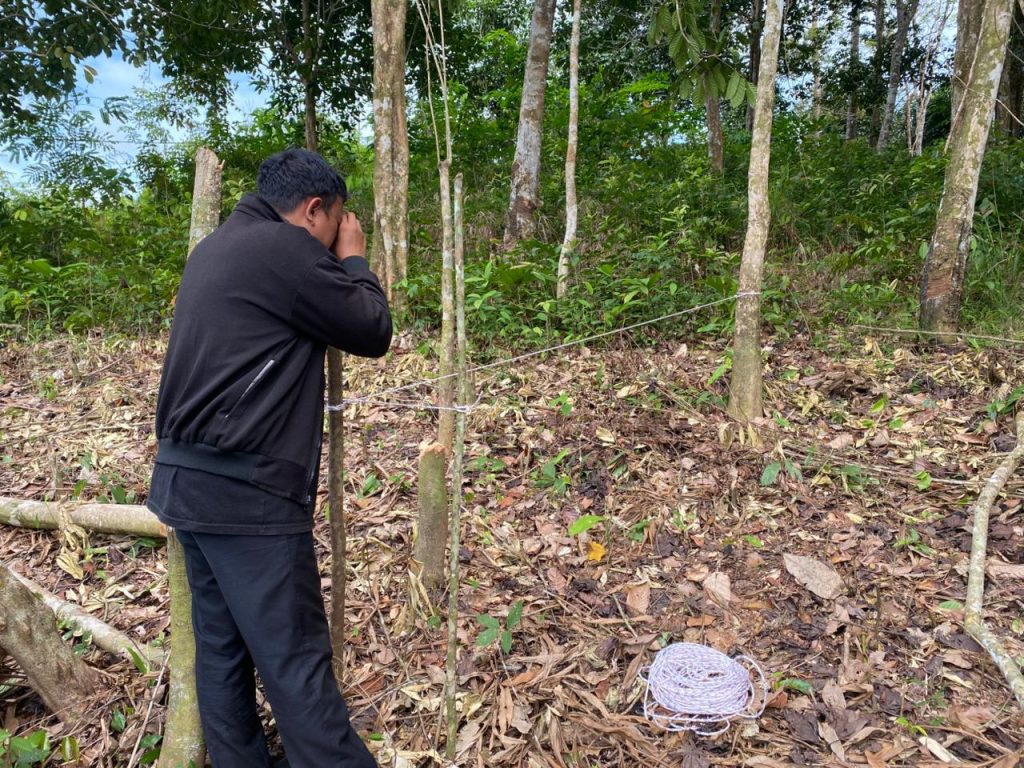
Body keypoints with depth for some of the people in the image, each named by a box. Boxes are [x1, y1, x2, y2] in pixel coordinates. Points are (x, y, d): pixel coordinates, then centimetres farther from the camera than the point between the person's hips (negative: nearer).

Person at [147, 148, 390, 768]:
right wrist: (353, 259, 6)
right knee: (296, 662, -2)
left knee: (221, 643, 16)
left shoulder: (219, 247, 15)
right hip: (246, 491, -10)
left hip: (190, 479, 10)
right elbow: (373, 333, -7)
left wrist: (336, 266, 19)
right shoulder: (285, 247, -14)